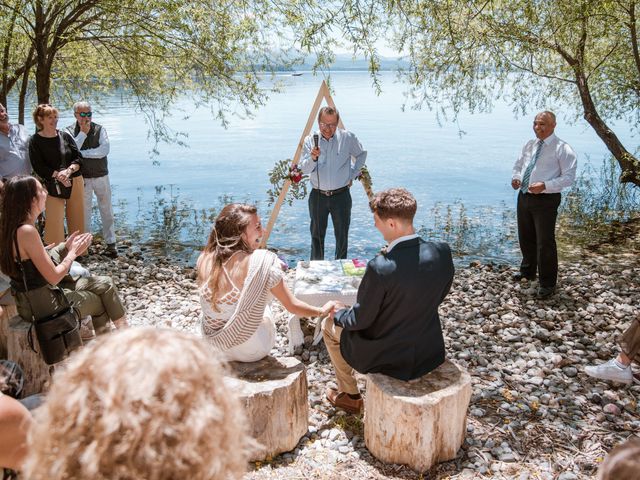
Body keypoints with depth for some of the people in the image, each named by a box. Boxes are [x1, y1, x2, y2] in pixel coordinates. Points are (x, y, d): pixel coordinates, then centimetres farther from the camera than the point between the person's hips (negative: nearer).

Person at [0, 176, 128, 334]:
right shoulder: (27, 231, -26)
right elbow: (53, 277, -23)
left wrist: (65, 246, 5)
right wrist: (73, 252, -8)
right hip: (40, 303, -9)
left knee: (105, 284, 14)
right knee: (99, 302, 10)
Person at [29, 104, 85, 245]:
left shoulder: (65, 136, 7)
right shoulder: (35, 141, -2)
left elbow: (79, 158, 3)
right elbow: (38, 167, -7)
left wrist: (68, 171, -16)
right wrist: (58, 175, -19)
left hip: (75, 182, 3)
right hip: (53, 186, -3)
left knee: (77, 219, 9)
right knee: (54, 222, -8)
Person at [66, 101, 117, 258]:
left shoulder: (99, 129, -2)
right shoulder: (70, 131, -2)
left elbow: (104, 150, -16)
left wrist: (81, 152, -16)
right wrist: (83, 132, -17)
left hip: (101, 176, 1)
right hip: (82, 179, -1)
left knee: (106, 210, 8)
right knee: (84, 212, 7)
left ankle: (111, 242, 17)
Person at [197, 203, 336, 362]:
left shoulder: (204, 259, -12)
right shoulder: (262, 261, -24)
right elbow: (292, 306, -14)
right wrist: (323, 311, 5)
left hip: (211, 347, 3)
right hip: (249, 351, -3)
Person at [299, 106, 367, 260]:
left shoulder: (348, 138, -4)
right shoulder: (310, 140, -2)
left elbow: (361, 155, 13)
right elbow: (304, 169, -8)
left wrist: (352, 175, 6)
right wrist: (313, 158, -28)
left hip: (341, 195, -1)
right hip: (318, 196, 1)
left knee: (342, 236, 6)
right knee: (317, 235, 9)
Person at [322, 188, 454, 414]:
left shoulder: (380, 268, -31)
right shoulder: (442, 253, -15)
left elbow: (359, 320, -18)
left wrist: (337, 314, 4)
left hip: (386, 359, -6)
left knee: (330, 326, 21)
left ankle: (350, 396, 35)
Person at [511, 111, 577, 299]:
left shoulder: (562, 149, -11)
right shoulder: (529, 145, 9)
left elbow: (569, 177, -13)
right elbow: (518, 165, 20)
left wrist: (545, 186, -26)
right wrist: (516, 178, -3)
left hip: (545, 200, -7)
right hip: (524, 196, 7)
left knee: (545, 242, -1)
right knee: (525, 238, 21)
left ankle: (547, 283, 14)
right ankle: (527, 271, 43)